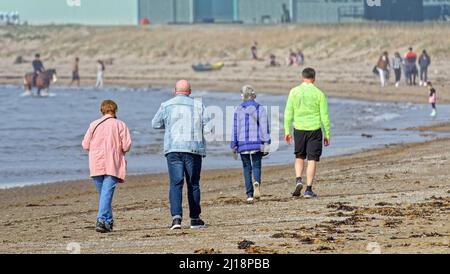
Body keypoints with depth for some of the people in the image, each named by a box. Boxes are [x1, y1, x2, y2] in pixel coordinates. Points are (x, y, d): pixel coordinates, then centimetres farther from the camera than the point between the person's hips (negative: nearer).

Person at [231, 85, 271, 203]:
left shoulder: (238, 110, -1)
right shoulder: (260, 109, -1)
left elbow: (235, 128, 0)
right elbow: (265, 127, -3)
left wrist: (234, 145, 6)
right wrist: (266, 143, -1)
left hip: (243, 144, 0)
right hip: (257, 143, 0)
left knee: (246, 168, 8)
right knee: (256, 166, 6)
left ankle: (249, 194, 4)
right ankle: (256, 183, -26)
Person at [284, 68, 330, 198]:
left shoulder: (294, 92, 0)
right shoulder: (319, 94, -3)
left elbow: (288, 113, 0)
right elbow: (324, 116, -2)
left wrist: (287, 131, 7)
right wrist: (327, 135, 5)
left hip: (299, 129, 2)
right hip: (314, 129, -2)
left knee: (299, 157, 19)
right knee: (312, 160, 3)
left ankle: (298, 181, -3)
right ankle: (309, 189, 1)